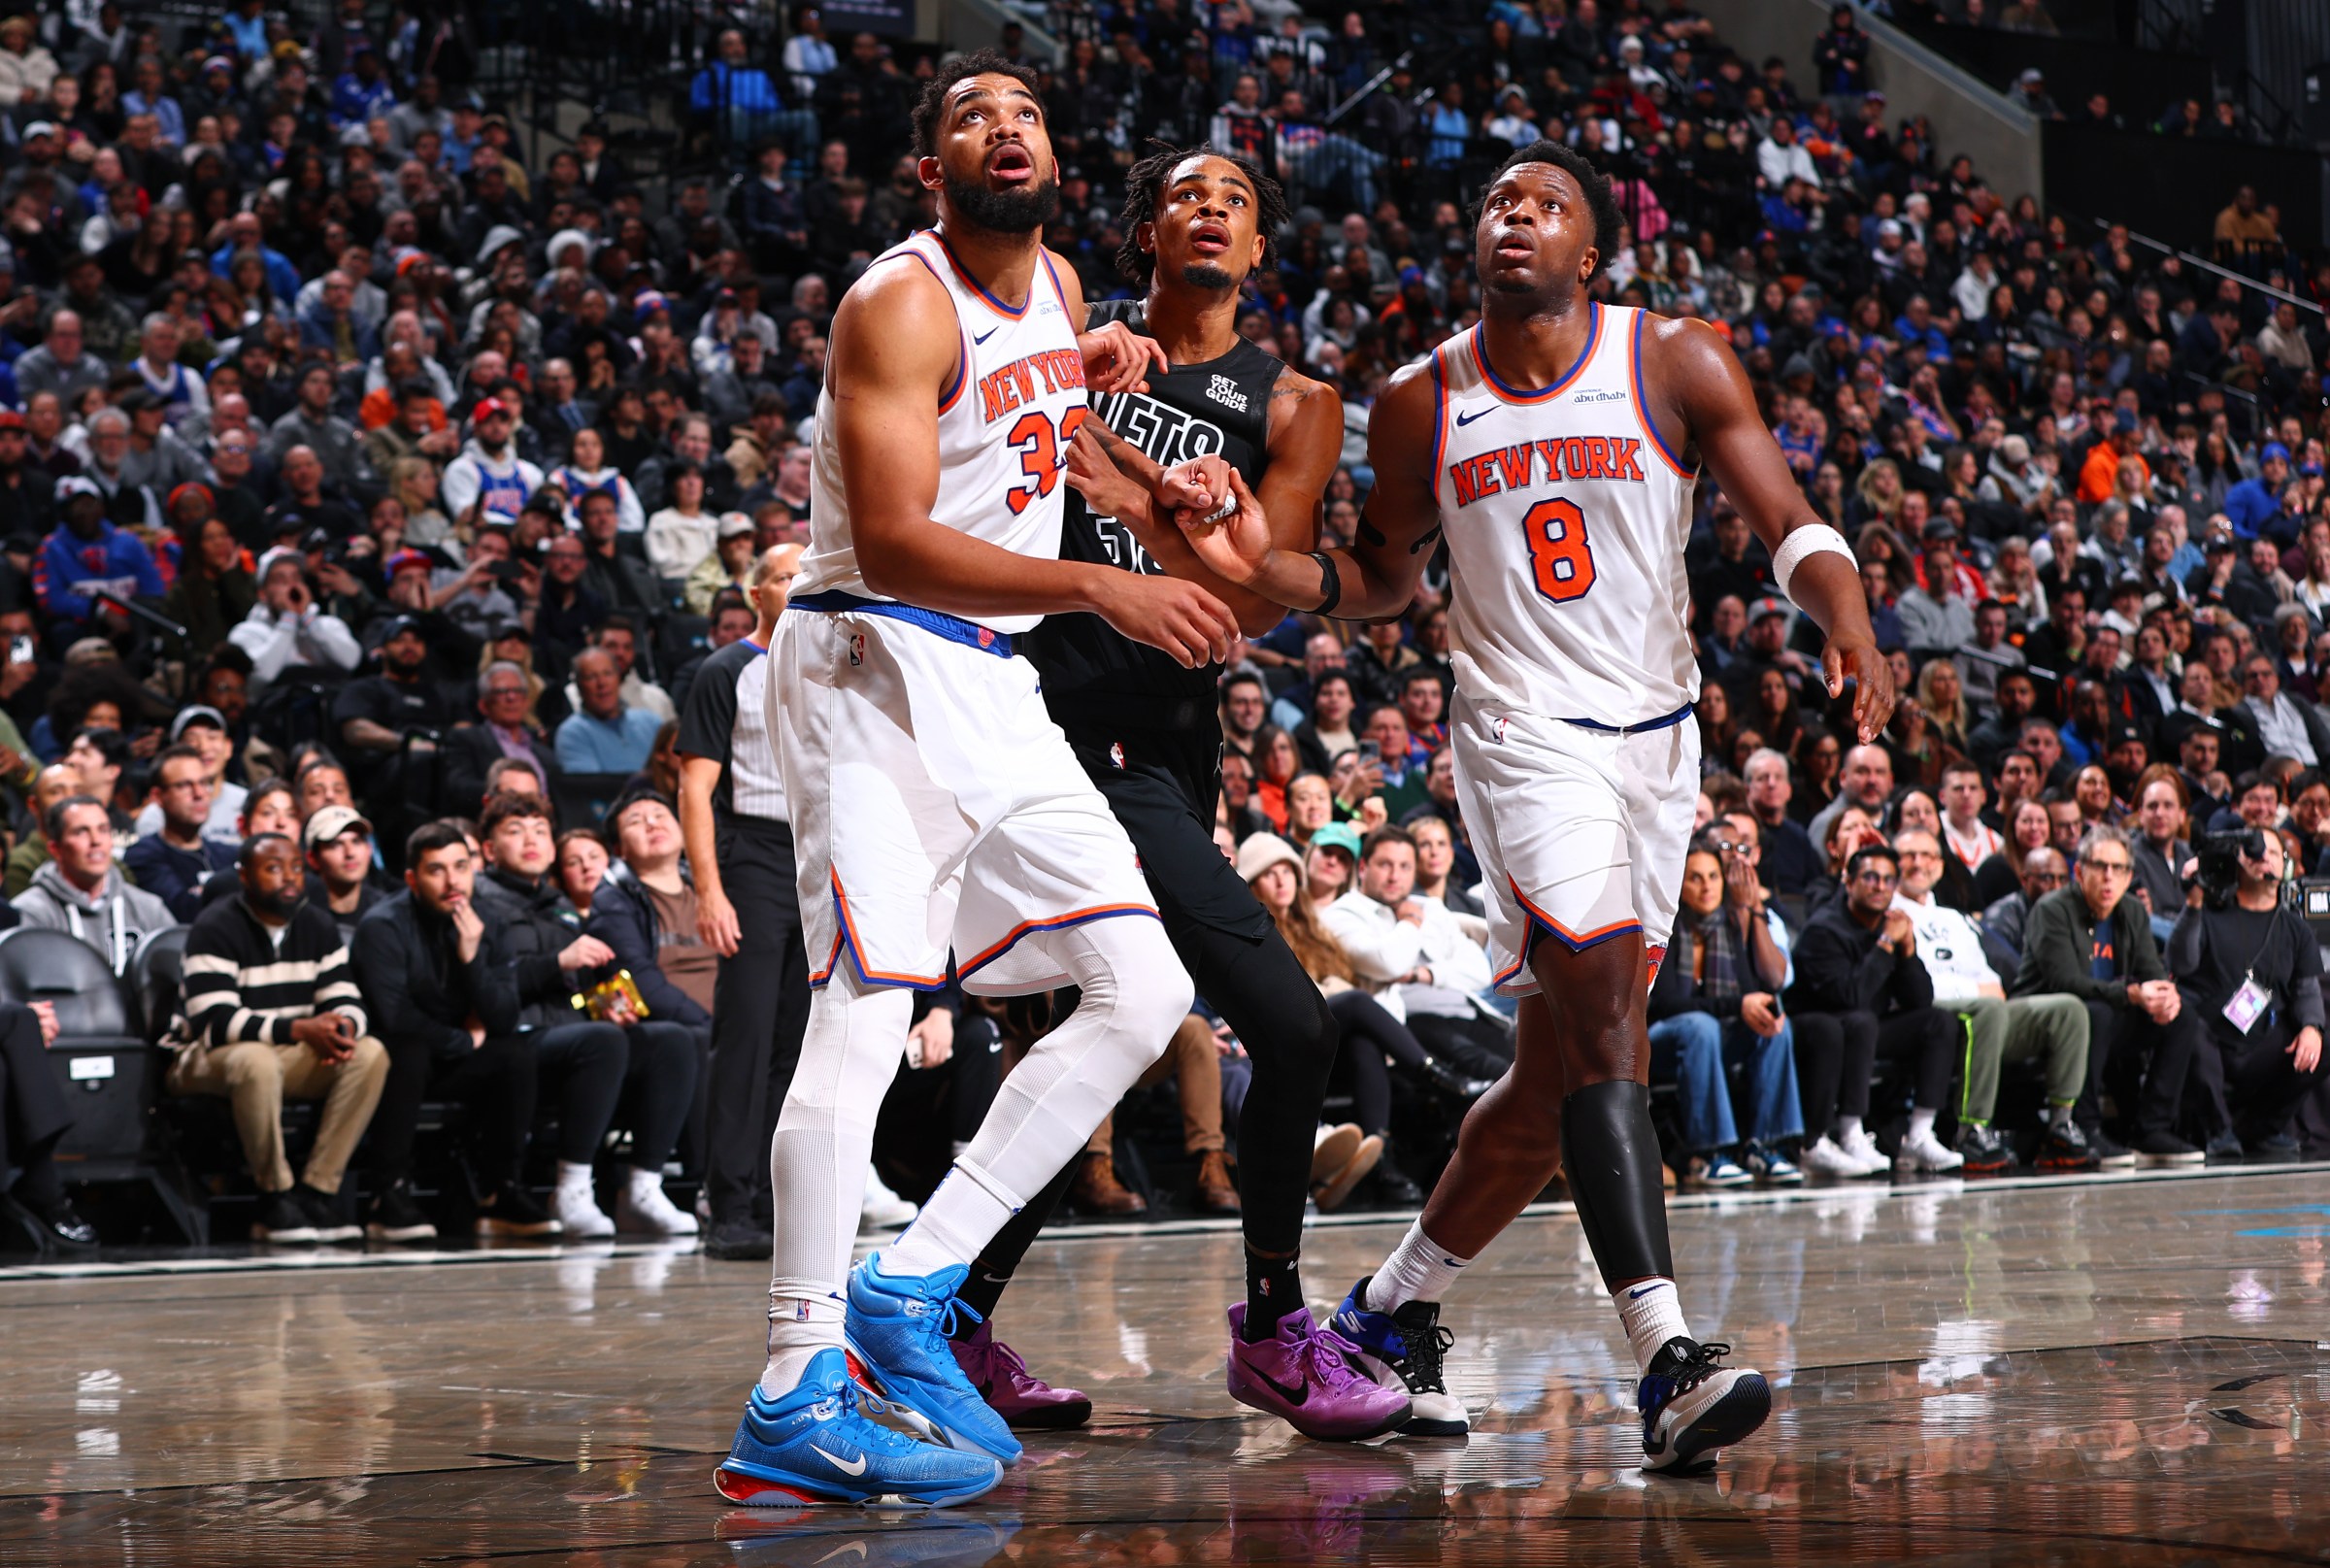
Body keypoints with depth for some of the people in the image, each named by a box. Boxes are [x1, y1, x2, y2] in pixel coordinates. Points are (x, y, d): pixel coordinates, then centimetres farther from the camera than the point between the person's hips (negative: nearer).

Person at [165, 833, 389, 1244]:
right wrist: (299, 1029, -35)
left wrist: (342, 1026, -26)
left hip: (290, 1056, 6)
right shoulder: (214, 929, -14)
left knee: (370, 1053, -19)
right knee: (256, 1060, -41)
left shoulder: (318, 927, 6)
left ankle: (317, 1191, -21)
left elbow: (347, 1002, 1)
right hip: (209, 1057, -6)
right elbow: (214, 1021, -24)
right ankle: (275, 1196, -25)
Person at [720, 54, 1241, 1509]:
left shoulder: (1057, 287, 12)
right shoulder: (901, 306, -13)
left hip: (999, 685, 9)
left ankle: (915, 1286, 4)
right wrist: (1105, 590, -30)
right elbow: (895, 543, -24)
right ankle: (798, 1399, -17)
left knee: (1145, 993, 3)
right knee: (866, 1009, -17)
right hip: (872, 672, -9)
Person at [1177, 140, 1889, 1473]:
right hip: (1527, 735, -2)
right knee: (1606, 1022, -22)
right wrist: (1267, 567, -6)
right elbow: (1383, 583, 14)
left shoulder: (1678, 365, -1)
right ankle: (1668, 1362, -29)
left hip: (1659, 740, 3)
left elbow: (1789, 523, -6)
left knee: (1557, 1076, 8)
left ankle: (1384, 1314, 26)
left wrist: (1850, 619, -27)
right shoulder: (1423, 401, 3)